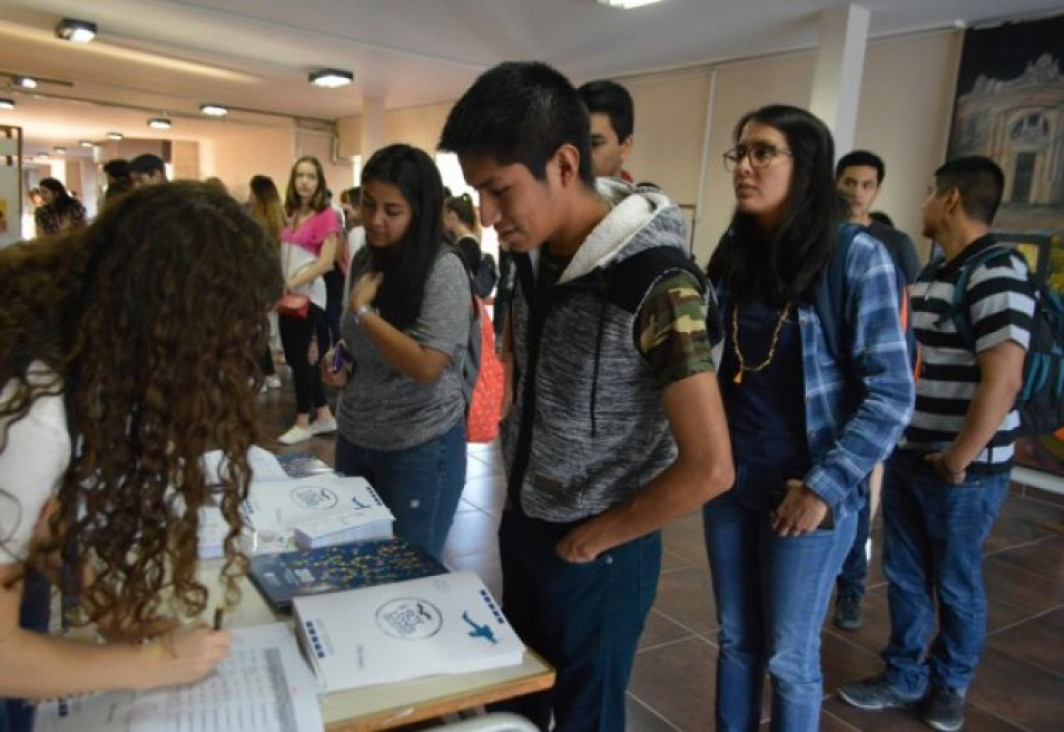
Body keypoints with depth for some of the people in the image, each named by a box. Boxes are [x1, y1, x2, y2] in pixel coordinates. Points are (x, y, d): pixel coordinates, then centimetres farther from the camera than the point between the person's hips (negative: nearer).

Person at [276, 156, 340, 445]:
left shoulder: (326, 216, -10)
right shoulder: (291, 214, 12)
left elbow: (325, 262, -17)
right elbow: (284, 254, 16)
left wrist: (293, 283, -20)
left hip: (308, 295, -8)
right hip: (288, 295, 8)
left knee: (298, 357, -2)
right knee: (295, 356, 11)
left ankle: (303, 423, 13)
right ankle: (324, 417, 22)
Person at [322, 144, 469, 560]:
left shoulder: (443, 270, -18)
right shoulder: (364, 260, 3)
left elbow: (426, 366, -25)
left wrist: (361, 309, -18)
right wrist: (341, 360, -2)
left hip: (420, 448, -6)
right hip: (355, 438, 7)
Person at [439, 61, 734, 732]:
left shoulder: (657, 286, -27)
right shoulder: (536, 249, -3)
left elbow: (709, 468, -26)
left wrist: (594, 537, -13)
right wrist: (519, 498, 8)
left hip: (595, 549, -6)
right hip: (523, 521, 7)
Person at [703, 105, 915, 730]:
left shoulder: (857, 257, -12)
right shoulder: (733, 253, 4)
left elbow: (891, 393, -13)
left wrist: (826, 487, -16)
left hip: (807, 491, -4)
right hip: (730, 481, 5)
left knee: (789, 657, 10)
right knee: (736, 642, 17)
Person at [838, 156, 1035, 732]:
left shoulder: (997, 275, -17)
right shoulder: (932, 274, 11)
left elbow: (1001, 381, -24)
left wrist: (957, 462, -17)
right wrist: (901, 443, 11)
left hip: (964, 470, -7)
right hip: (907, 458, 8)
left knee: (955, 584, 12)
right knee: (904, 577, 16)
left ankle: (950, 686, 34)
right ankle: (905, 678, 34)